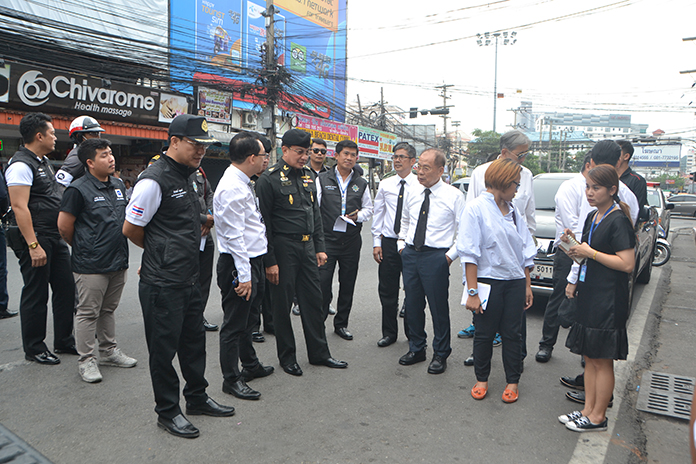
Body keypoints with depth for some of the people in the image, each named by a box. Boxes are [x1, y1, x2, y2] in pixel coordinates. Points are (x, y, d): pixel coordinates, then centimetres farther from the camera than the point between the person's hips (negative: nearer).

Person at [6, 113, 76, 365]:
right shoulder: (21, 165, -14)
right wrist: (33, 246, -24)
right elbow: (19, 207, -20)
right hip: (37, 238, -9)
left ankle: (64, 342, 25)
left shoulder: (44, 162, 16)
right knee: (36, 295, 2)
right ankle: (34, 349, 17)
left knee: (66, 289, 12)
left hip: (56, 237, 9)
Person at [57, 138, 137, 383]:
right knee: (88, 313, 3)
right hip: (91, 265, -7)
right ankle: (86, 360, 15)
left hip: (118, 261, 7)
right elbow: (64, 226, -8)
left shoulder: (118, 185, 10)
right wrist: (82, 248, 6)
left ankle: (109, 351, 30)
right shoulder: (78, 189, -12)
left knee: (108, 310, 18)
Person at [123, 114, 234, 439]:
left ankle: (197, 399, 37)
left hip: (189, 278, 9)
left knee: (194, 340, 19)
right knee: (164, 347, 6)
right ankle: (167, 411, 24)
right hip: (163, 284, -9)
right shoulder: (154, 180, -16)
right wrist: (160, 252, 4)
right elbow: (130, 229, -11)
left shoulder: (187, 176, 12)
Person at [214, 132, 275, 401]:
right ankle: (231, 379, 17)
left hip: (252, 260, 11)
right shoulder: (232, 188, -21)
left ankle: (250, 365, 39)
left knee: (247, 319, 23)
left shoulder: (243, 184, 12)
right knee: (235, 323, 3)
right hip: (239, 265, -10)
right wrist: (244, 275, -22)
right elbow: (234, 235, -23)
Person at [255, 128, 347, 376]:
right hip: (283, 248, -6)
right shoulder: (269, 179, -10)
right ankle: (287, 356, 22)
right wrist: (269, 261, -14)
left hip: (307, 247, 6)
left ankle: (319, 353, 25)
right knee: (282, 304, 6)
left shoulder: (308, 176, 12)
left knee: (314, 300, 11)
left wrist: (320, 248, 11)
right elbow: (263, 222, -12)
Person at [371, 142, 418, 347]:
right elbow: (378, 214, 9)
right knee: (387, 290, 9)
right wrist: (376, 242, 3)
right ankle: (389, 333, 25)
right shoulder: (385, 184, 5)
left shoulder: (420, 185, -5)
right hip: (388, 243, 3)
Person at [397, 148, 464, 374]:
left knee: (438, 307, 3)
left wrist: (451, 254, -8)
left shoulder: (453, 195, -6)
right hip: (410, 254, 5)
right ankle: (416, 349, 31)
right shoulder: (411, 192, 8)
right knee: (412, 304, 13)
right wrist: (402, 244, 14)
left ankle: (440, 355, 21)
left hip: (436, 256, -5)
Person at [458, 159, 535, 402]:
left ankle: (512, 381, 26)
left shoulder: (513, 211, 10)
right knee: (484, 334, 7)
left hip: (515, 282, 5)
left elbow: (526, 251, 14)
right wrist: (472, 291, -16)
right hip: (487, 280, -4)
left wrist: (527, 285, 10)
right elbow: (469, 253, -12)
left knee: (511, 333, 9)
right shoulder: (476, 208, -8)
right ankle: (481, 379, 27)